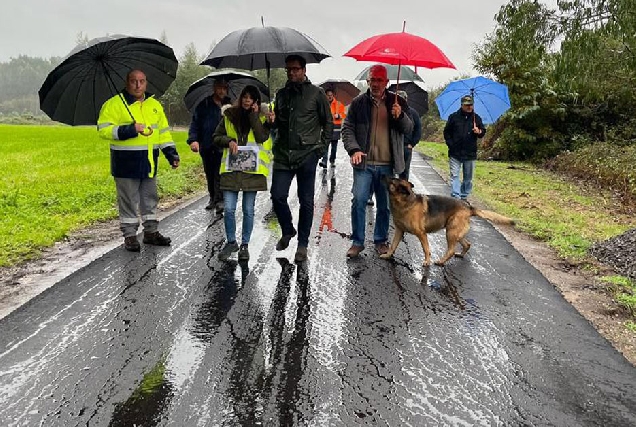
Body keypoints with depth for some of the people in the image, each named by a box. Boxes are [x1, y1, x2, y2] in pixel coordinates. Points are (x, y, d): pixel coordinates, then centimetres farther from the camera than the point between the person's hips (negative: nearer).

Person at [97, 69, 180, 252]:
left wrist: (172, 153, 10)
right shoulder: (115, 104, -3)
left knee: (150, 198, 13)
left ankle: (151, 232, 26)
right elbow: (104, 129, -11)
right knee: (128, 200, 2)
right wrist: (129, 130, -22)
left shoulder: (154, 105, 14)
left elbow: (163, 131, 19)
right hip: (126, 162, -5)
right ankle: (129, 235, 13)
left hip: (149, 161, 5)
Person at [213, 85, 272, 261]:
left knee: (248, 210, 5)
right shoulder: (229, 115, 9)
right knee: (228, 208, -1)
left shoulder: (262, 117, 5)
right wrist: (229, 141, -7)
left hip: (252, 169, -1)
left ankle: (244, 245, 20)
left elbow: (262, 137, -11)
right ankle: (231, 242, 19)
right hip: (231, 168, 1)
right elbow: (216, 137, 13)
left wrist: (254, 115, -10)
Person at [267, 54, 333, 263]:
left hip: (307, 155, -4)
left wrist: (321, 147, -4)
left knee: (306, 201, 3)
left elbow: (328, 123, 3)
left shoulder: (317, 93, 1)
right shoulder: (281, 94, 14)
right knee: (277, 195, -1)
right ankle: (288, 231, 26)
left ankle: (303, 244, 15)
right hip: (283, 154, 4)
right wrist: (272, 120, -1)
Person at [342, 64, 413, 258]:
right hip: (364, 163, -1)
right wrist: (354, 149, -14)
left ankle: (381, 240, 24)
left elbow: (408, 129, 6)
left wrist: (400, 116, -15)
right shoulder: (359, 102, 5)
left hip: (387, 164, 2)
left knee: (385, 205, 9)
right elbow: (347, 129, 3)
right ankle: (357, 242, 6)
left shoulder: (396, 102, 8)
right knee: (359, 201, -7)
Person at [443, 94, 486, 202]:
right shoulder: (454, 117, 0)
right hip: (455, 153, -2)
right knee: (454, 175, -7)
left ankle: (464, 197, 23)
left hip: (470, 153, 2)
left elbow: (483, 131, 10)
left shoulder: (476, 118, 6)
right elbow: (446, 132, 4)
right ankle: (455, 197, -8)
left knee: (468, 177, 10)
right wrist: (450, 144, -7)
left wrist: (479, 132, -14)